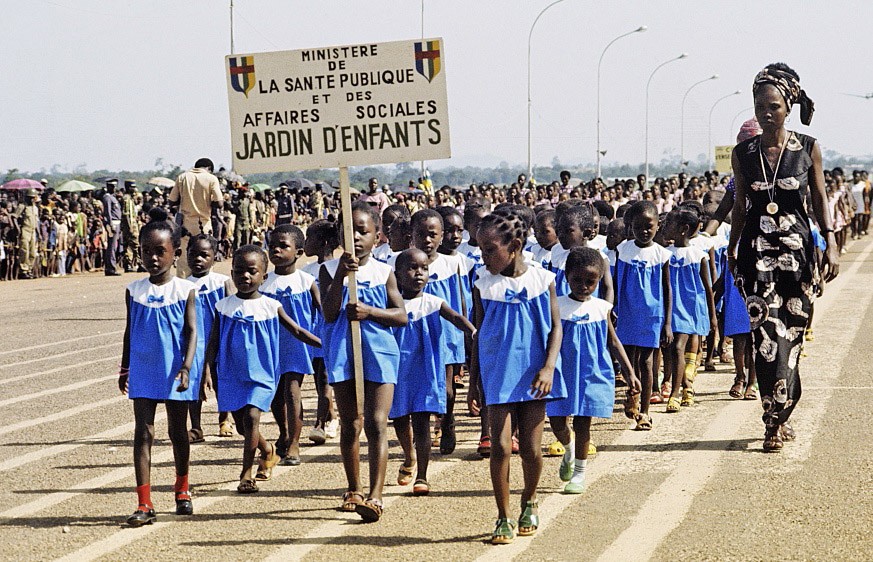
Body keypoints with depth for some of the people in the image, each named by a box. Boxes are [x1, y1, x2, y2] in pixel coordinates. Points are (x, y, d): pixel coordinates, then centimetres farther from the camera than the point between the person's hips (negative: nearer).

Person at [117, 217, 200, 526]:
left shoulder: (185, 290, -6)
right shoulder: (134, 291, 1)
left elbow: (191, 331, -9)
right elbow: (130, 331, 11)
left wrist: (186, 366, -21)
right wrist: (124, 369, 14)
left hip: (175, 372, -1)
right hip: (143, 371, 2)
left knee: (178, 432, 13)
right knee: (143, 433, -4)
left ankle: (182, 490, 33)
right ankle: (144, 503, -7)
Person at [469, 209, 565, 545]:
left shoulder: (542, 280, -4)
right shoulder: (483, 284, -1)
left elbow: (555, 328, -2)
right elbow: (479, 335, 6)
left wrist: (548, 367, -14)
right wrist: (474, 378, 7)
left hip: (532, 375, 0)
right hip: (498, 375, 0)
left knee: (531, 449, 5)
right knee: (500, 446, -7)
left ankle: (530, 501, 32)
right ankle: (504, 518, 4)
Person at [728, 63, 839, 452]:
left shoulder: (808, 149, 1)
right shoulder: (743, 153, 4)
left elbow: (820, 200, 6)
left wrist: (831, 242, -4)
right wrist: (731, 250, 16)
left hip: (796, 249, 0)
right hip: (756, 250, 0)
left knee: (790, 333, 0)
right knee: (767, 334, -10)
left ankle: (777, 418, 10)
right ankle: (777, 421, -5)